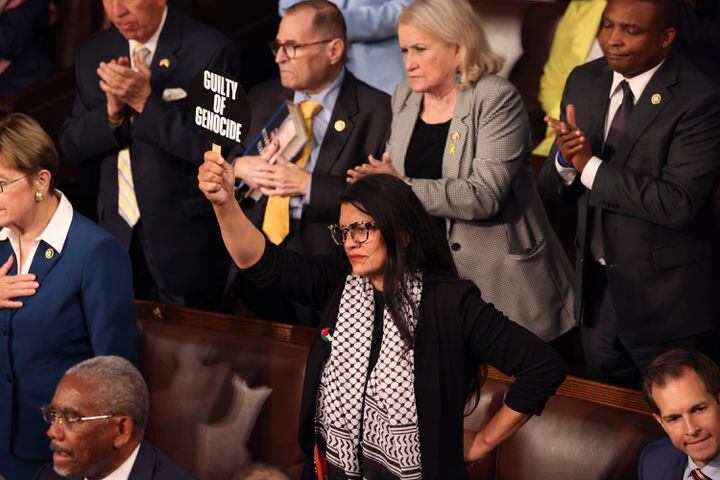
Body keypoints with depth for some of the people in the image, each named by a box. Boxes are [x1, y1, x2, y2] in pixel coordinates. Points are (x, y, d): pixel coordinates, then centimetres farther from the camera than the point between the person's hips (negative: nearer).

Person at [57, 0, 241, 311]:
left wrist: (146, 101, -23)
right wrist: (111, 111, -14)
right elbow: (71, 145, 6)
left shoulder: (211, 51, -13)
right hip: (118, 232, 5)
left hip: (185, 241, -5)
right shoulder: (93, 52, 5)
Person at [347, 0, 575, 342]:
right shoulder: (405, 96, 9)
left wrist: (404, 187, -23)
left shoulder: (497, 99, -13)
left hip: (497, 273, -5)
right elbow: (398, 170, 19)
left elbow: (484, 196, -22)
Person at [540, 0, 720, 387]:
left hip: (667, 299, -6)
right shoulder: (584, 82, 3)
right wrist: (565, 160, -18)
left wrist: (591, 165, -24)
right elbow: (555, 189, 6)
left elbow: (679, 204, -27)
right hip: (596, 288, 6)